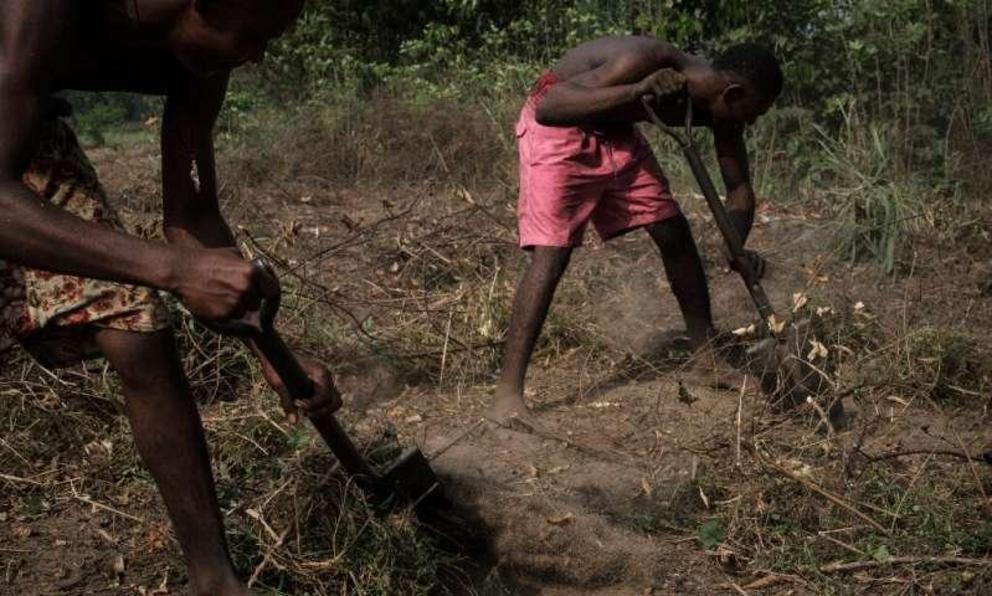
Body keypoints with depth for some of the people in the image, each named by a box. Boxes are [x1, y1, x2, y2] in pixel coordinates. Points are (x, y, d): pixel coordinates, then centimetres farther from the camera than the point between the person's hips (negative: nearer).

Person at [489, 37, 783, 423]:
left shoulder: (717, 105, -12)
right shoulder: (644, 60, -34)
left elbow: (739, 187, -4)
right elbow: (547, 107, -41)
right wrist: (637, 91, -52)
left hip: (615, 131, 7)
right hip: (558, 127, -7)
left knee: (675, 234, 7)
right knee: (552, 254, -19)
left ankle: (707, 352, 25)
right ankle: (507, 392, -17)